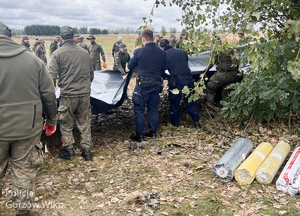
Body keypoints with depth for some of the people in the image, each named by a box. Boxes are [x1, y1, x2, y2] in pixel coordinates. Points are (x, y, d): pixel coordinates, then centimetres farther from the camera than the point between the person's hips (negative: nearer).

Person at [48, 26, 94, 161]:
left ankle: (68, 151, 20)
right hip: (85, 94, 3)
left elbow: (52, 77, -8)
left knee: (66, 124, 12)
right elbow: (91, 75, 16)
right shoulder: (85, 53, 7)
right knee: (85, 124, 13)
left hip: (67, 95, -3)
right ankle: (87, 151, 19)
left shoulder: (58, 53, -5)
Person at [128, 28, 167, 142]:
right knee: (153, 108, 15)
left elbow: (130, 66, 1)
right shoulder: (162, 53, -1)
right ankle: (153, 131, 23)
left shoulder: (138, 52, -11)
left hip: (143, 84, -4)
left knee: (139, 109, 4)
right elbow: (163, 69, 9)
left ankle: (140, 134, 6)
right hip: (156, 83, 4)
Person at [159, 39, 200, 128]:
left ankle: (175, 122, 22)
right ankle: (196, 121, 17)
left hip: (176, 80, -4)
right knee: (190, 101, 14)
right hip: (188, 77, 4)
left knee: (174, 102, 12)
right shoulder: (181, 51, 13)